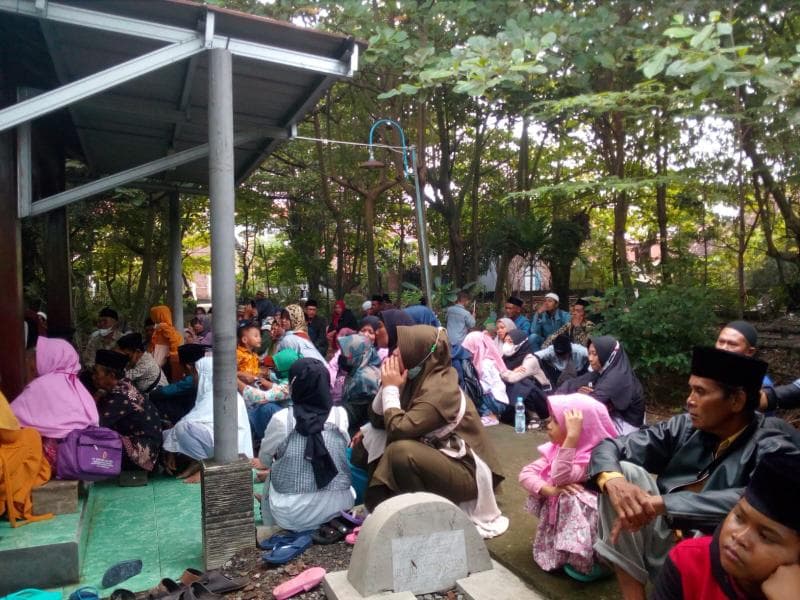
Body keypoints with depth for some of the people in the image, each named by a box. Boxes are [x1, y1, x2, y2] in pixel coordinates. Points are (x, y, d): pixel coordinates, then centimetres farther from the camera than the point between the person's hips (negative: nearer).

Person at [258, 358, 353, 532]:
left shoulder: (282, 419, -15)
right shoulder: (341, 415, -9)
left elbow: (264, 460, 2)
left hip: (292, 515, -2)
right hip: (338, 508, 2)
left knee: (270, 480, 25)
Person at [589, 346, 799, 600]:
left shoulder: (773, 447, -13)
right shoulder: (685, 427, -2)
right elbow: (609, 446, -3)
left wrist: (661, 503, -36)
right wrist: (612, 481, -26)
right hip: (665, 538, 5)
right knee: (625, 471, -15)